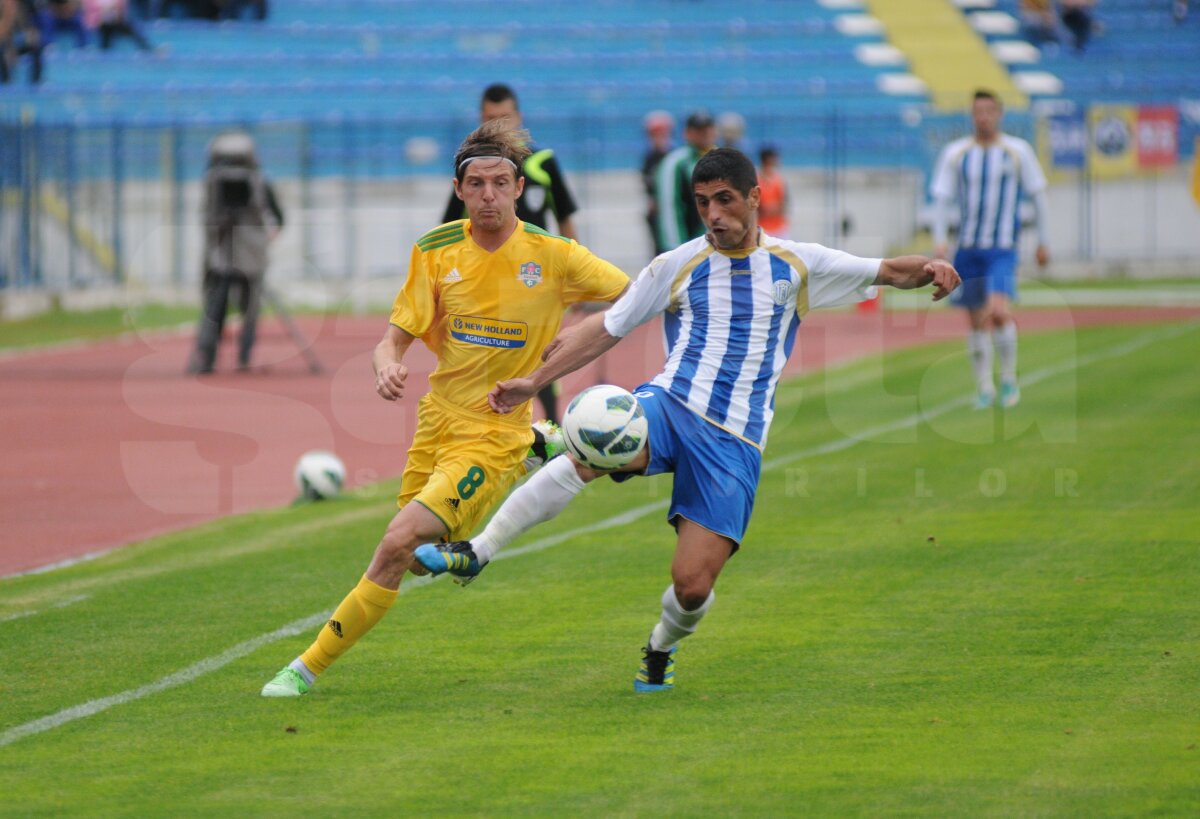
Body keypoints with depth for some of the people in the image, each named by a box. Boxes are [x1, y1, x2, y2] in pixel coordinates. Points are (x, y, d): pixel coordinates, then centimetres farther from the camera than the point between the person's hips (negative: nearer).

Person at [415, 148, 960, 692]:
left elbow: (889, 271, 14)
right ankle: (475, 554, -32)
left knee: (693, 586, -11)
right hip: (670, 404, 0)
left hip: (734, 442, 0)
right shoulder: (676, 267, 10)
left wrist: (927, 270, -10)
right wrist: (533, 382, 9)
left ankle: (661, 648, 27)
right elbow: (606, 329, 14)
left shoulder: (797, 264, 10)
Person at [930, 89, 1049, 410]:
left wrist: (1042, 242, 8)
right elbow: (942, 198, 5)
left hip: (1002, 248, -3)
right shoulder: (955, 153, 4)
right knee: (976, 320, 6)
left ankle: (1009, 379, -3)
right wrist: (939, 239, -7)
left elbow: (1037, 195, 7)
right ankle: (984, 387, 19)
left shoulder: (1018, 151, 0)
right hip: (968, 248, 3)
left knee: (998, 311, -21)